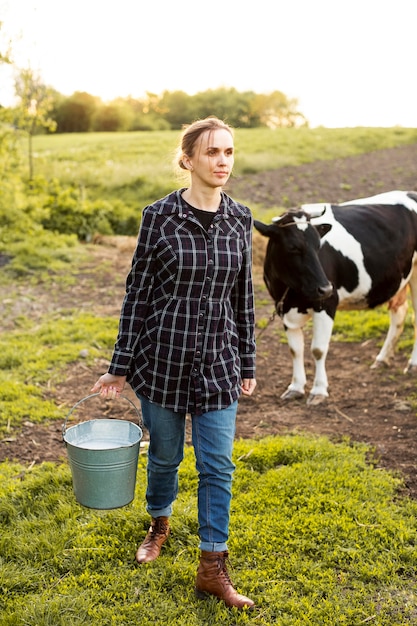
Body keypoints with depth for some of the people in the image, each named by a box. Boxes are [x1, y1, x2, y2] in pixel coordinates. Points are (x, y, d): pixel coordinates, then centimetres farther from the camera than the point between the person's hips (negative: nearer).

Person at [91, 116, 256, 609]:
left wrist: (247, 364, 10)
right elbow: (138, 291, -5)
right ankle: (159, 525, 45)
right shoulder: (158, 216, -8)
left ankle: (212, 569, 17)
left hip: (218, 361, 2)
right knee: (165, 454, 15)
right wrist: (121, 366, -3)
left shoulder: (239, 219, 1)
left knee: (217, 465, 3)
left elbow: (242, 294, 8)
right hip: (163, 356, -2)